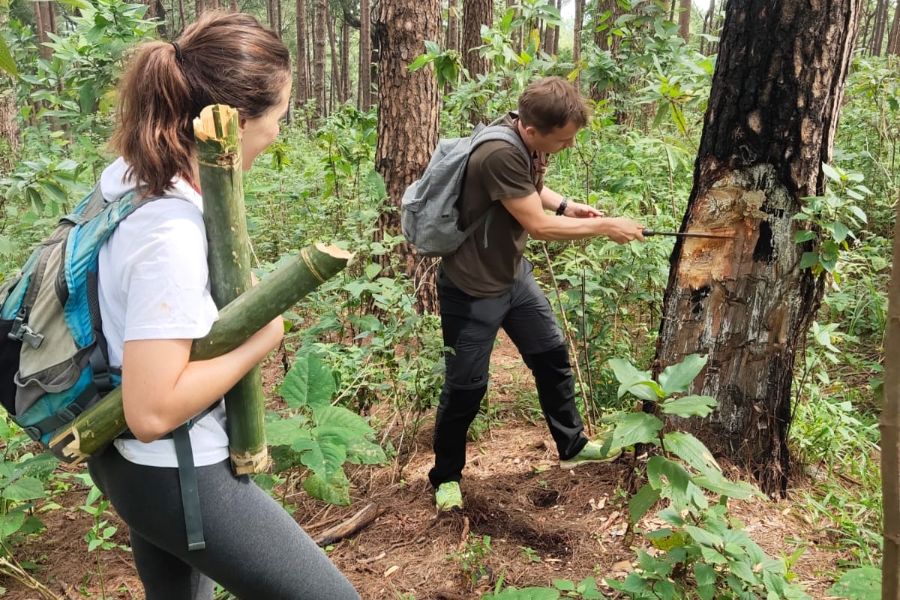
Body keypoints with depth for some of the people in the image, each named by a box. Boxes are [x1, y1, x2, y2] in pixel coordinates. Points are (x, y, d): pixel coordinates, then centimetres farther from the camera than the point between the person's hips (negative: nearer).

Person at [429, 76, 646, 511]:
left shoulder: (529, 142, -4)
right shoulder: (500, 154, -31)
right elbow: (538, 225, -26)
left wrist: (567, 205, -1)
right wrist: (605, 227, -16)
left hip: (513, 275, 9)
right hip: (472, 290, -9)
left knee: (552, 355, 17)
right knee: (465, 388, 3)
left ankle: (572, 446, 37)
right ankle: (445, 477, 25)